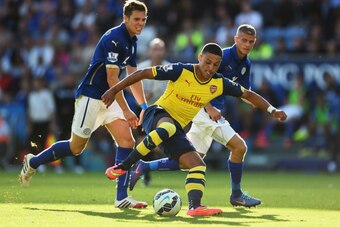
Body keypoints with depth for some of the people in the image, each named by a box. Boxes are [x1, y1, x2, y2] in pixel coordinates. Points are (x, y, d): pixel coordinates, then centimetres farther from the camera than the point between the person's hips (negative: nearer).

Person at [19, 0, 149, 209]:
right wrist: (126, 111, -20)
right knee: (76, 147, 1)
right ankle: (32, 163, 23)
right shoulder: (114, 39, -20)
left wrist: (144, 107, 14)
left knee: (127, 141, -8)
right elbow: (112, 79, -22)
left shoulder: (132, 42, 9)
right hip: (91, 96, -8)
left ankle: (122, 197, -10)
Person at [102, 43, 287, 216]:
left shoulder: (219, 84, 1)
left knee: (198, 165, -11)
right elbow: (143, 73, -11)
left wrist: (272, 110, 2)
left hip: (176, 128, 6)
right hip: (156, 115, -6)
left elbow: (248, 94, 13)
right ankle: (123, 167, -35)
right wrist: (114, 90, -11)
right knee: (168, 127, -42)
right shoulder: (180, 71, -15)